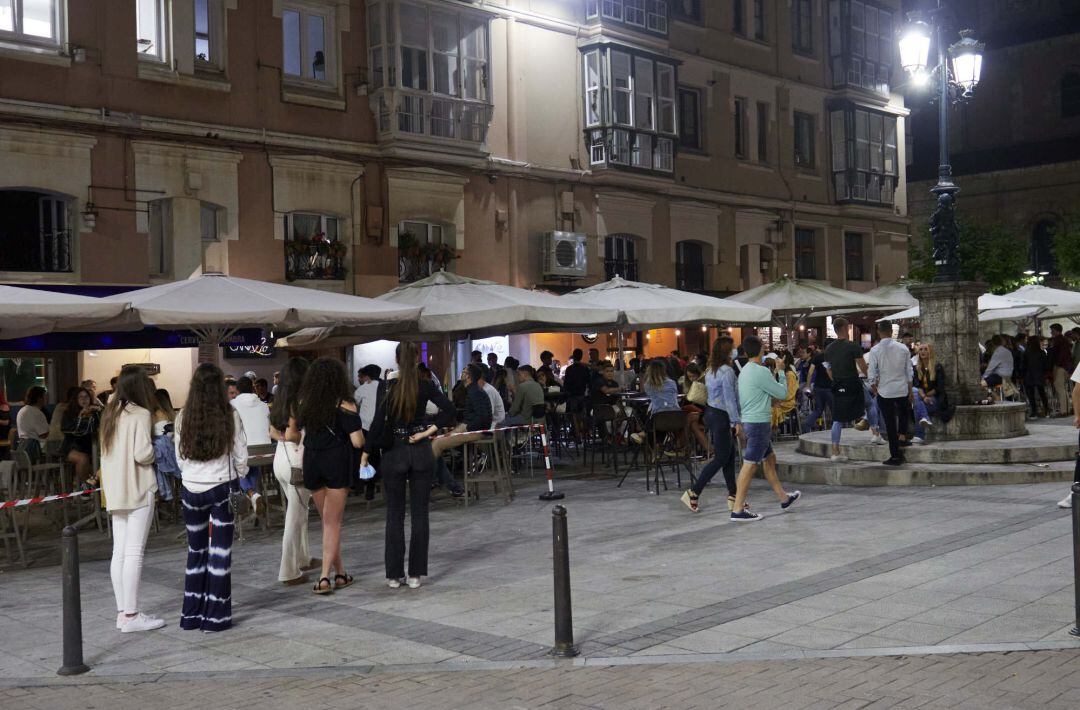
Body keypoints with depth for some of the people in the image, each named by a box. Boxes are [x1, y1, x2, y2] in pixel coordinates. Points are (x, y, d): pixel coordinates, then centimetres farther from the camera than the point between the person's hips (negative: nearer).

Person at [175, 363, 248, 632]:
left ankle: (191, 615, 18)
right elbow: (241, 457, -4)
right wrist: (238, 477, 16)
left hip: (191, 489, 2)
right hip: (222, 488, -2)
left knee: (196, 551, 14)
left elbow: (179, 457, 4)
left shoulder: (183, 417, -4)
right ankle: (216, 617, 7)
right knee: (220, 552, 5)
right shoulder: (231, 416, -9)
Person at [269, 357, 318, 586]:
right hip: (296, 458, -9)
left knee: (297, 511, 23)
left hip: (280, 456, 9)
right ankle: (289, 572, 5)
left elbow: (273, 433, 14)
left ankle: (303, 559, 35)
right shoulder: (299, 401, -15)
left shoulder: (280, 399, 10)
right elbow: (291, 434, -21)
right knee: (295, 517, 0)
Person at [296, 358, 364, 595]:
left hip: (311, 462, 4)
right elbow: (357, 442, -12)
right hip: (337, 462, -4)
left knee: (328, 520, 16)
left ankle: (340, 573, 22)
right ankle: (325, 576, -6)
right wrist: (359, 431, 9)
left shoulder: (304, 403, 3)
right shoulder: (345, 406, -10)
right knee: (333, 522, 1)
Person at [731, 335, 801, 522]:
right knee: (750, 464, -8)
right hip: (759, 423, -10)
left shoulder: (744, 371, 11)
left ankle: (784, 498, 32)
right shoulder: (761, 372, -17)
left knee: (769, 460, 20)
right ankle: (738, 509, -8)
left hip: (749, 421, 10)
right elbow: (782, 393, -8)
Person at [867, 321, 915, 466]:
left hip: (885, 391, -2)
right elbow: (909, 372, 3)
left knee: (890, 424, 3)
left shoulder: (875, 350, -8)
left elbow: (871, 374, -8)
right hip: (902, 389, 2)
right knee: (903, 416, 26)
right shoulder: (903, 348, -1)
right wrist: (910, 391, 11)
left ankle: (895, 455, 6)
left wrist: (874, 389, 8)